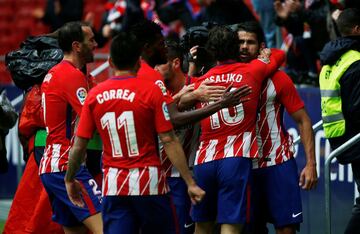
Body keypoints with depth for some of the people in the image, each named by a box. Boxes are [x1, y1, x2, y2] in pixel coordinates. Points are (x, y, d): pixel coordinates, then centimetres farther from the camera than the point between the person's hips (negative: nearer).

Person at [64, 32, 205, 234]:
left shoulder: (95, 95, 2)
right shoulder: (151, 90, -7)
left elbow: (79, 146, 4)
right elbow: (169, 141, -11)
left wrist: (70, 180, 19)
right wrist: (190, 183, -8)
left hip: (114, 186, 2)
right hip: (149, 183, -2)